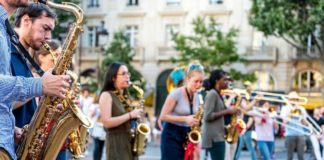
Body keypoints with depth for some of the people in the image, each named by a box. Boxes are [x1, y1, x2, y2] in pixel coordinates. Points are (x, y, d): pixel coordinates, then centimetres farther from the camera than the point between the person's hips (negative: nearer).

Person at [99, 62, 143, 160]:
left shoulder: (126, 97, 17)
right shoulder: (106, 95, -7)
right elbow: (106, 122, -18)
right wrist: (130, 115, -17)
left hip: (130, 143, 8)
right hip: (116, 144, -8)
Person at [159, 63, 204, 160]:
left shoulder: (196, 96, 7)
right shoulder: (176, 93, -14)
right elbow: (163, 116, -15)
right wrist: (185, 119, -22)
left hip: (186, 137, 7)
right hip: (171, 136, -7)